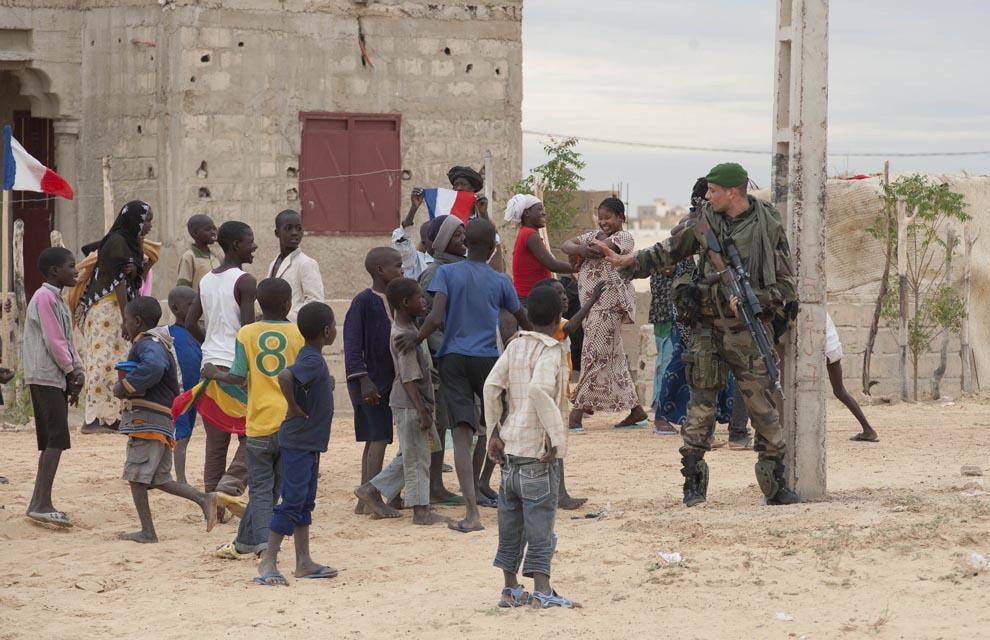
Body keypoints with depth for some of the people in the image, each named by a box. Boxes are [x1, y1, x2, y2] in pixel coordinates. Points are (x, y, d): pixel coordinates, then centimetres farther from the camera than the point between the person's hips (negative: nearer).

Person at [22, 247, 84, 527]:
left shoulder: (58, 299, 19)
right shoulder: (44, 298, -12)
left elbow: (67, 341, 19)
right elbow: (53, 341, -16)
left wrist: (76, 373, 7)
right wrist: (72, 372, -8)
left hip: (57, 377, 10)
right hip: (46, 375, -10)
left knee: (51, 441, 8)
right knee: (57, 439, -15)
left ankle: (39, 504, 10)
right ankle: (42, 503, -19)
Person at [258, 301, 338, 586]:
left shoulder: (311, 357, 10)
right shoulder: (312, 362, -19)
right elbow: (284, 376, -37)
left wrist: (328, 383, 13)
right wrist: (293, 408, -25)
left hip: (309, 443, 10)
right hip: (299, 442, -10)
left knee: (304, 502, 14)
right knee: (292, 502, -9)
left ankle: (304, 562, 20)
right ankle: (268, 564, -7)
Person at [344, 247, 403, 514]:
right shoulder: (364, 302, -12)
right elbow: (352, 344, -15)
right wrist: (363, 380, -20)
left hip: (388, 379, 8)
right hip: (372, 381, -8)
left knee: (375, 439, 10)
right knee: (379, 438, -11)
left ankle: (365, 500, 15)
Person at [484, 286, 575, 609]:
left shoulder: (515, 345, 8)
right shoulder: (552, 350, -10)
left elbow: (491, 386, 3)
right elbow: (539, 389, -25)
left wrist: (495, 432, 8)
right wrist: (554, 433, -20)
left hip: (510, 447, 6)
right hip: (539, 449, -6)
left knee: (511, 516, 12)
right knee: (540, 516, -4)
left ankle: (510, 588, 17)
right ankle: (541, 590, -7)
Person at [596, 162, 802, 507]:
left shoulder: (768, 226, -6)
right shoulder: (704, 221, 3)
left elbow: (785, 284, -5)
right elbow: (669, 251, 17)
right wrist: (627, 261, 11)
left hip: (749, 331, -2)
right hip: (709, 328, 2)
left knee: (764, 407, 1)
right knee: (701, 405, 2)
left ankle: (776, 484, 9)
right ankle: (693, 482, 7)